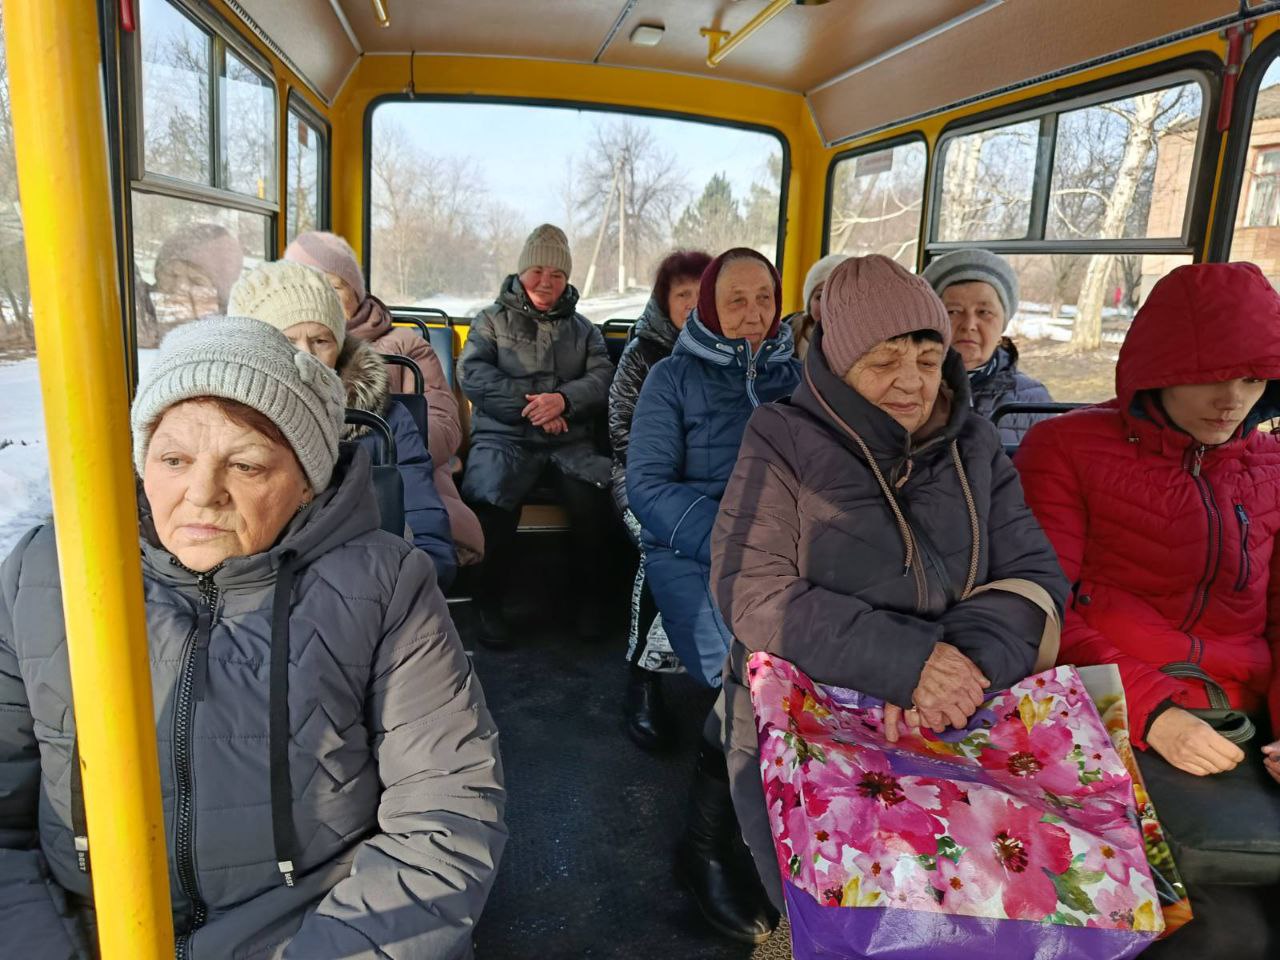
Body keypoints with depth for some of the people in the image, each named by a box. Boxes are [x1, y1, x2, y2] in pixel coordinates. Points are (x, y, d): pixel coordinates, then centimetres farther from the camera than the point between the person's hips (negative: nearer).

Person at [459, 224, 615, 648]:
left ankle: (589, 595, -4)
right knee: (492, 497, -33)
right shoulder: (491, 320, 15)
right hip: (504, 437, -1)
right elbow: (472, 375, -1)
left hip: (570, 441, 2)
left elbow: (603, 379, 6)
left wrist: (563, 399, -15)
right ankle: (489, 601, -11)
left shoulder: (582, 328, 21)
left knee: (591, 497, -29)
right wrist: (530, 405, -11)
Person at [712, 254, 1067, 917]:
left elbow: (1033, 575, 3)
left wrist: (968, 659, -19)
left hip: (951, 731, 3)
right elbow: (751, 592, -13)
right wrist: (907, 662, -22)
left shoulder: (974, 448, 8)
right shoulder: (783, 442, -4)